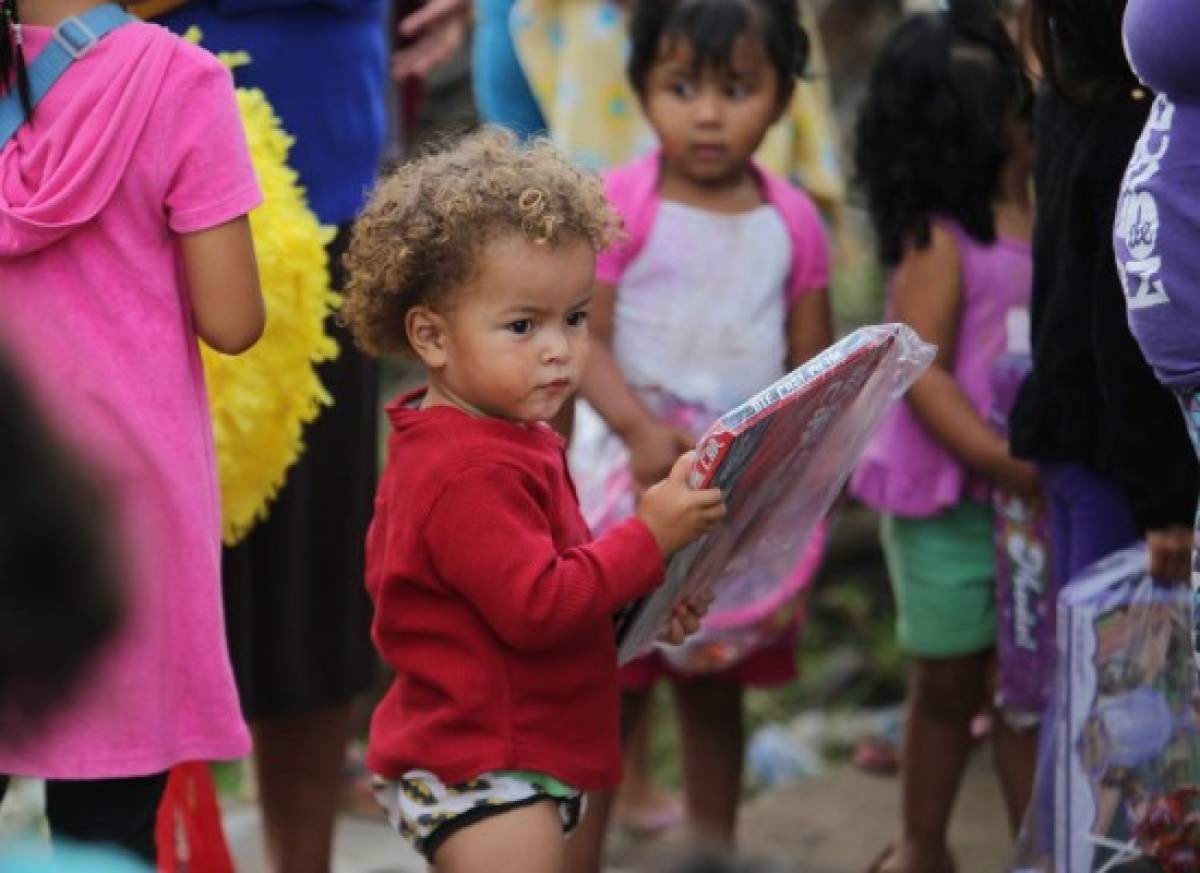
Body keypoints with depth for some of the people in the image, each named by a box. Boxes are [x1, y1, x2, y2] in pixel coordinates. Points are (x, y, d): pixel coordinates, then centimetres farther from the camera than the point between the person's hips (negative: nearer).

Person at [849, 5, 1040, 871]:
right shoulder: (941, 241, -13)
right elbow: (921, 372, -16)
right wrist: (1005, 465, -22)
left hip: (1039, 491, 3)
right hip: (948, 501, -3)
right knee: (948, 687, 11)